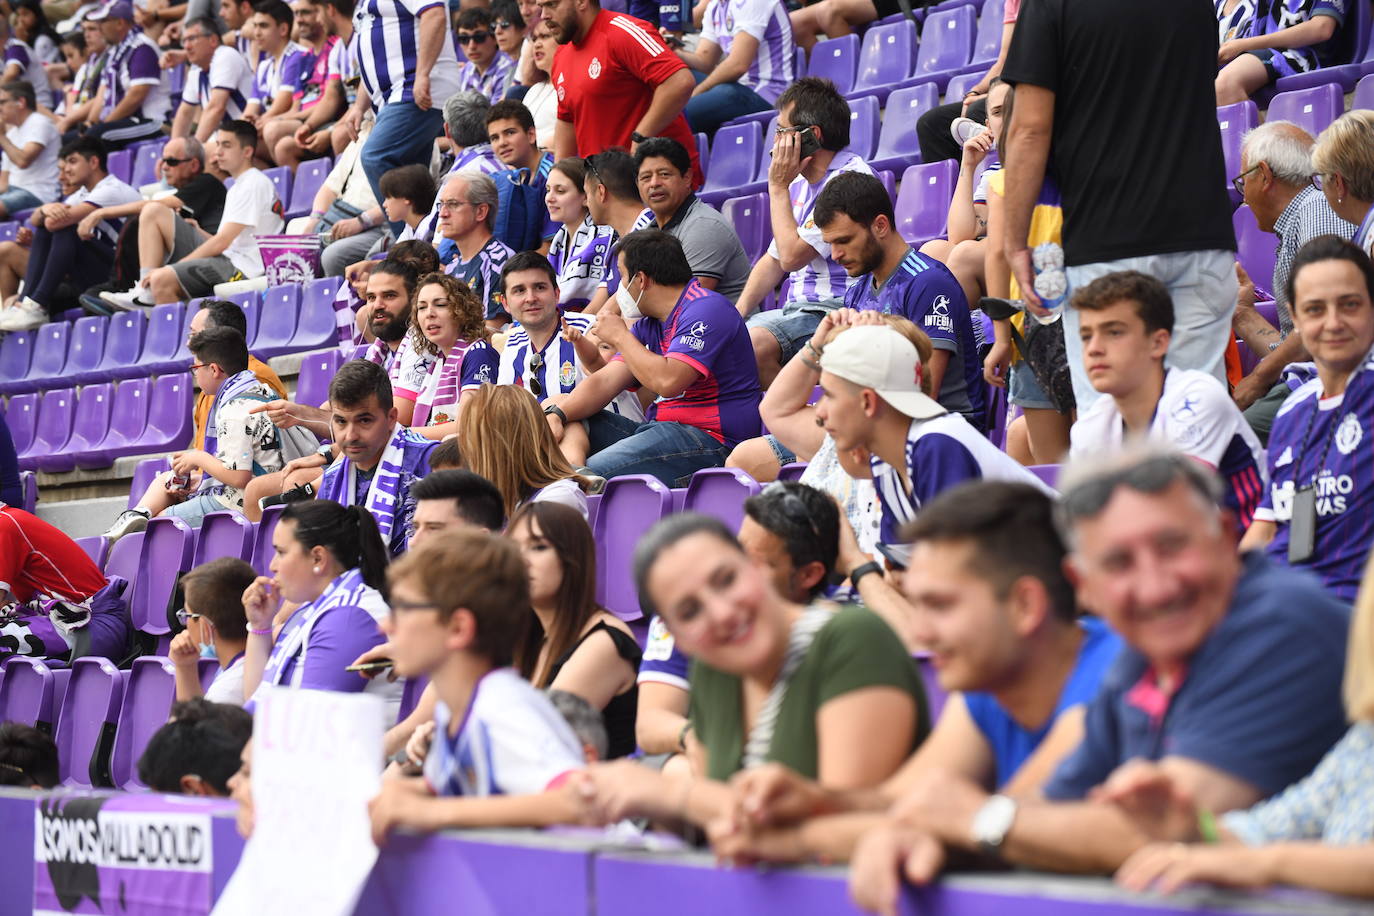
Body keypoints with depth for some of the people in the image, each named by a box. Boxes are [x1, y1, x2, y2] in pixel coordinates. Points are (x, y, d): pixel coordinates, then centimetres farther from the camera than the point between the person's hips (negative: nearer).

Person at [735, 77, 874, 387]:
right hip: (797, 310, 10)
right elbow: (773, 260, 23)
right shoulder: (800, 183, 18)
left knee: (754, 343, -31)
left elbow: (791, 256, -17)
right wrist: (737, 314, 7)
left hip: (835, 311, -10)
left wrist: (778, 187, -7)